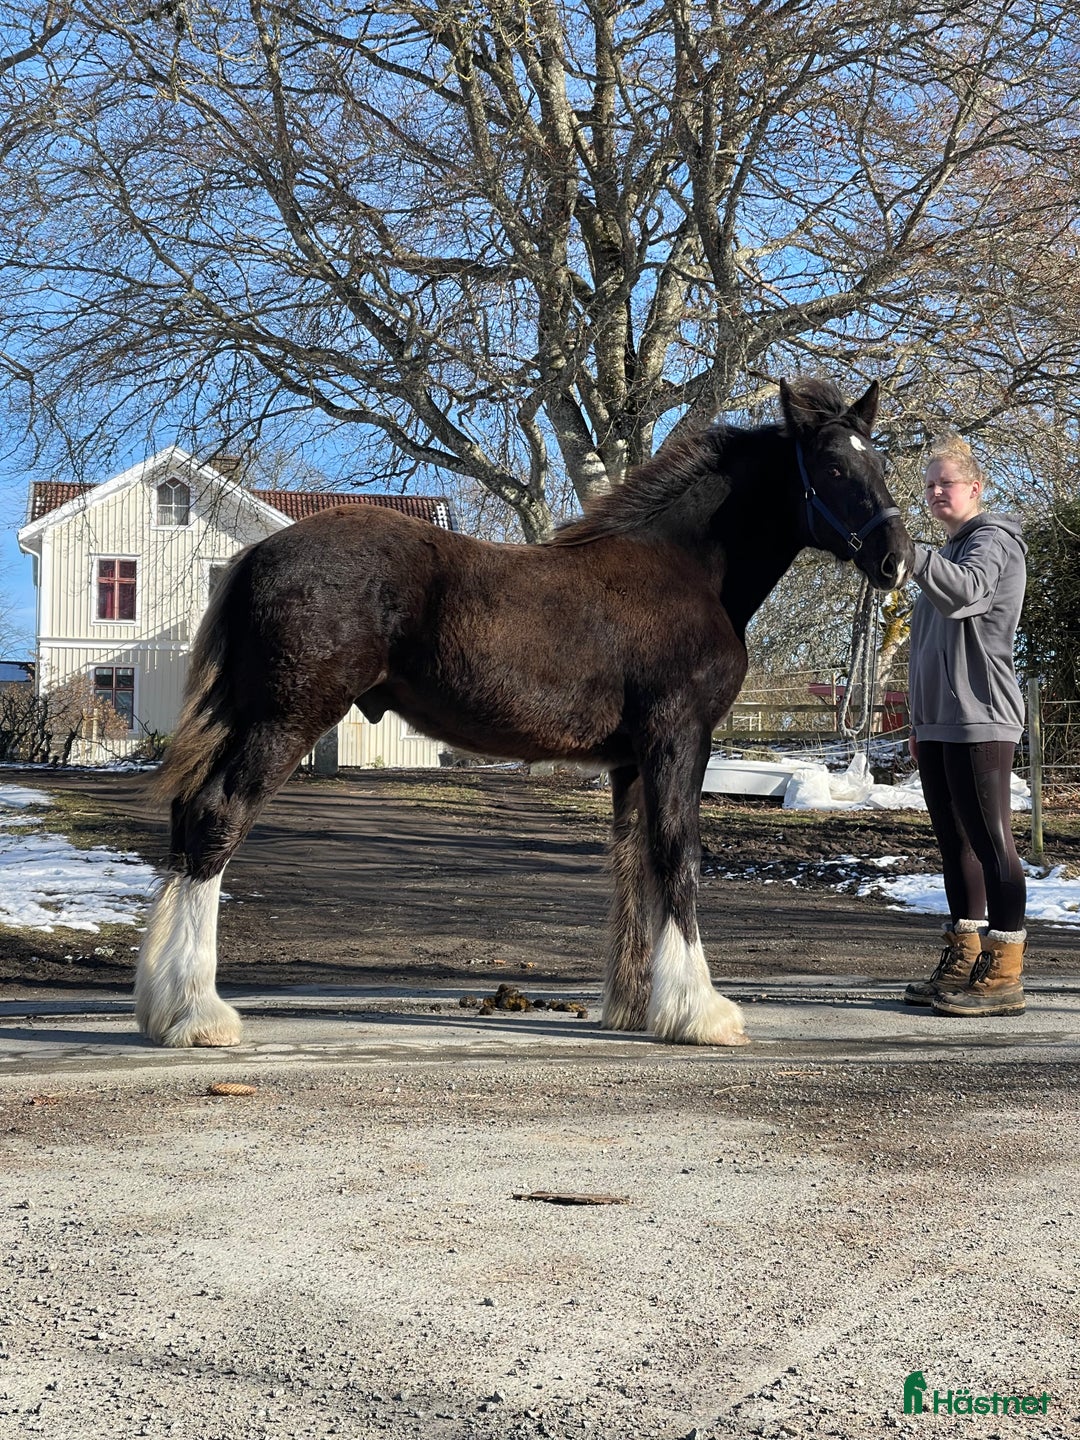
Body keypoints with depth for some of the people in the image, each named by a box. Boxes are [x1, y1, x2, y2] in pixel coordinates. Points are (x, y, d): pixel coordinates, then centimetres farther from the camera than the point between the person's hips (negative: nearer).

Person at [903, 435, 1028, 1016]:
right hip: (939, 722, 9)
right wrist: (921, 719, 23)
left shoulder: (992, 540, -6)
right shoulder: (949, 551, 23)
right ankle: (963, 962, 17)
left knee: (989, 840, -9)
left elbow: (965, 590, -30)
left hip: (981, 721, -9)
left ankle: (1004, 974, -9)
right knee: (955, 841, 11)